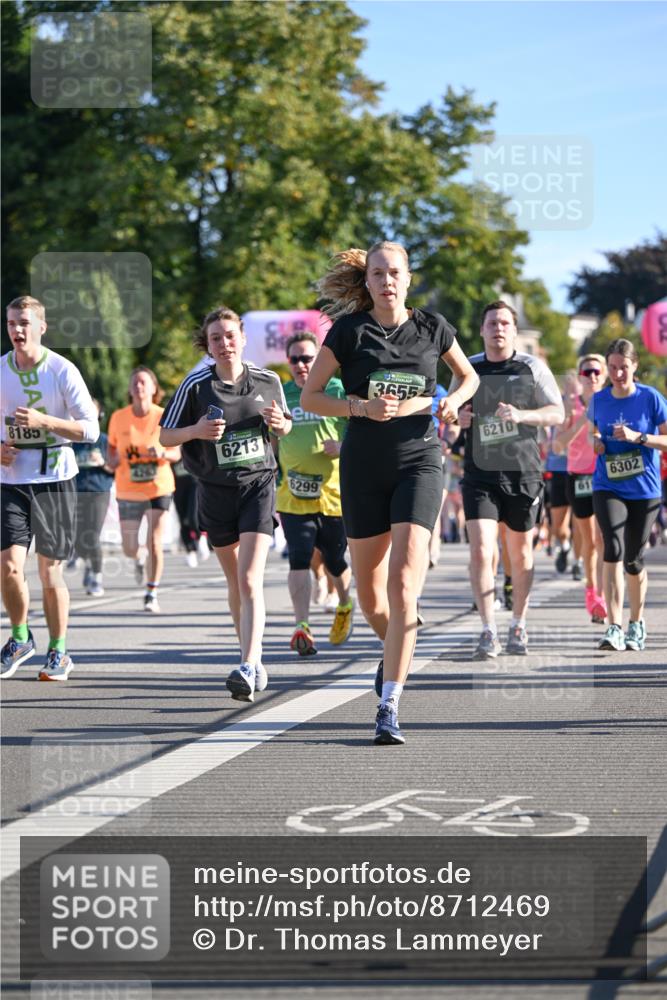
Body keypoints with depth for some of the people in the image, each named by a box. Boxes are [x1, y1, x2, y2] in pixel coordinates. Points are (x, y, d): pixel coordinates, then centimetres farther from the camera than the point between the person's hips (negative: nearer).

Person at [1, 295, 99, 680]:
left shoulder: (63, 371, -7)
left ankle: (59, 652, 17)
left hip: (54, 479, -2)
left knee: (50, 571, 2)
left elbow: (91, 429, -9)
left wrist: (43, 421, -22)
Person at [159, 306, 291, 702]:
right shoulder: (196, 385, -5)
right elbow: (165, 436, 0)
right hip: (216, 491, 1)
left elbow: (285, 426, 16)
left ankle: (248, 668, -23)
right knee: (235, 583, 13)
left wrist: (279, 423, -8)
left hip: (258, 484, -1)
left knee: (250, 581, -16)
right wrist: (196, 431, -19)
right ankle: (254, 659, 28)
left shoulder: (268, 381, 0)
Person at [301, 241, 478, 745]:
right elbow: (309, 397, 2)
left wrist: (453, 400, -1)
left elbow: (469, 376, 21)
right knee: (370, 595, 8)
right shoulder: (349, 330, 0)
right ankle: (396, 649, 42)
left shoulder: (432, 327, 4)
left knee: (403, 583, -16)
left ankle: (389, 706, -17)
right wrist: (362, 406, -14)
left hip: (419, 462, -1)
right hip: (363, 467, 1)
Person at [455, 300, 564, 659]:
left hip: (523, 473, 0)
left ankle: (518, 626, 26)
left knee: (520, 553, 10)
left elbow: (558, 413, -3)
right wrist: (457, 418, -4)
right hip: (480, 474, 0)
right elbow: (453, 412, 20)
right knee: (480, 552, -13)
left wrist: (521, 415, -20)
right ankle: (488, 632, -11)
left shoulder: (532, 368, 0)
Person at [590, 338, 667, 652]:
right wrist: (596, 441, 0)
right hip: (608, 488, 1)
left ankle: (637, 623, 29)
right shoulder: (598, 400, 2)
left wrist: (638, 437, -20)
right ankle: (615, 627, -25)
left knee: (633, 559, 6)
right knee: (614, 549, -19)